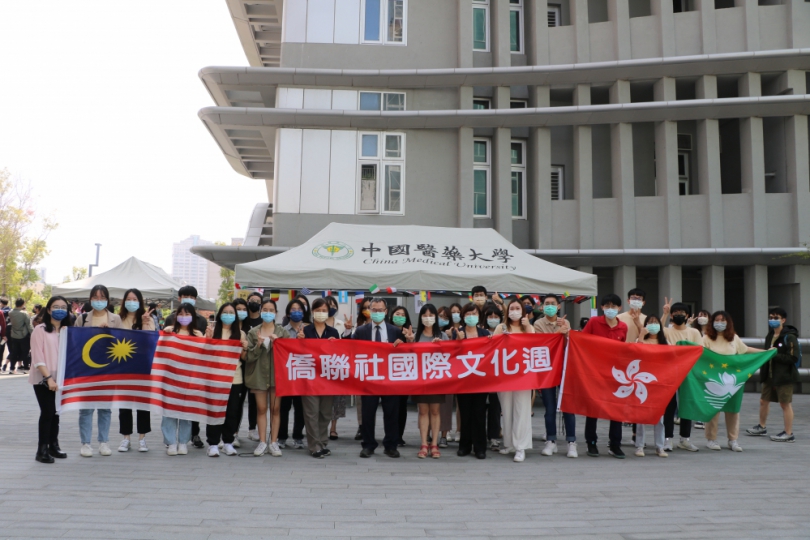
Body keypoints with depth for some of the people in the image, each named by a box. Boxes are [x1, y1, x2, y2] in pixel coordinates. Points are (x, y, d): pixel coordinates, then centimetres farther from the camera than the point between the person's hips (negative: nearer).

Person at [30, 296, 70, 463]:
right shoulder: (40, 329, -5)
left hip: (60, 379, 5)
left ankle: (53, 445, 18)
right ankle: (42, 450, -1)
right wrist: (48, 377, -19)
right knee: (47, 412, -8)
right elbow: (37, 358, -12)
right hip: (43, 379, -4)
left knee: (55, 412, 9)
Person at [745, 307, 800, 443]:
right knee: (763, 401, 16)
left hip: (784, 376, -8)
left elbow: (793, 358, -21)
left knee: (785, 404, -1)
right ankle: (761, 427, 32)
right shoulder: (770, 336, 12)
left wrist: (775, 355, -22)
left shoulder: (789, 337, -13)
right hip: (769, 375, 8)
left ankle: (788, 434, 7)